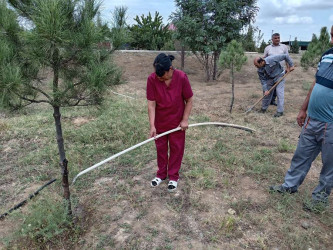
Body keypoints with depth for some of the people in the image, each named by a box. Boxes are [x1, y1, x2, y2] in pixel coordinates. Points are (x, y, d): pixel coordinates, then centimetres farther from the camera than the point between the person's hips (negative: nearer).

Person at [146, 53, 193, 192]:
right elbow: (151, 104, -18)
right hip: (160, 122, 2)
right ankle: (161, 174, 35)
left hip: (177, 121, -1)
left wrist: (185, 119, -12)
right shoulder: (152, 79, -20)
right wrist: (152, 125, -22)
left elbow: (189, 100, -10)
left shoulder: (182, 77, -22)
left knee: (176, 148, 11)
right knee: (160, 148, 16)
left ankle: (173, 176, 29)